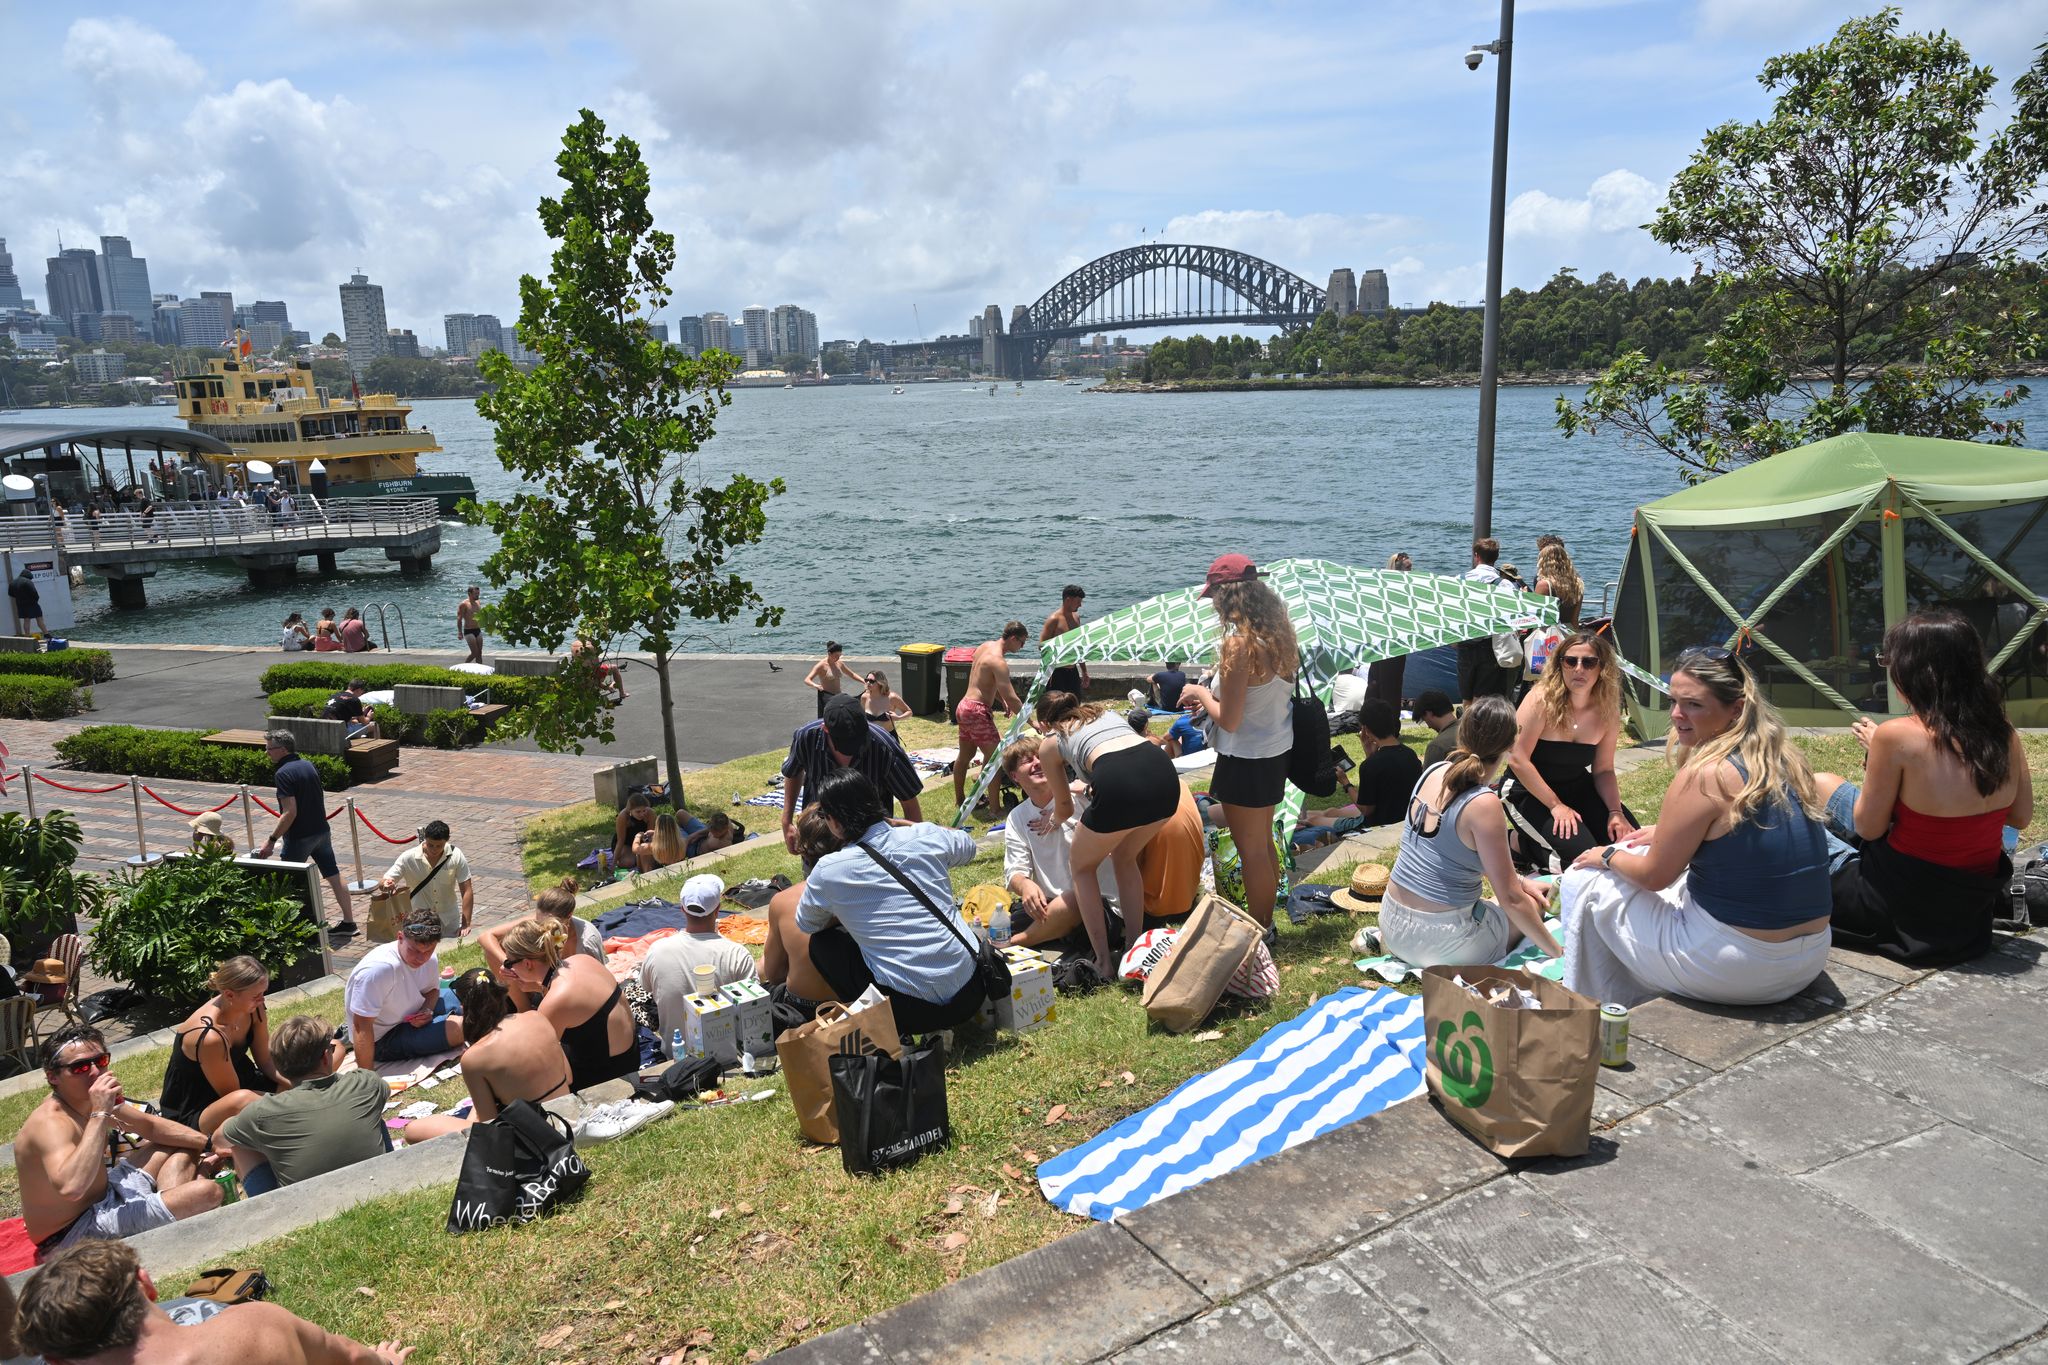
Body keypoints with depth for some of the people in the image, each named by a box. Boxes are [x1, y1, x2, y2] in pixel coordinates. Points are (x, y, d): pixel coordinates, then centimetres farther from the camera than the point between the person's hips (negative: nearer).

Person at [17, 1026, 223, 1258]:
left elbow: (151, 1125, 17)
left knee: (184, 1146, 22)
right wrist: (99, 1114, -42)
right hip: (75, 1236, -11)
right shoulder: (51, 1123, -28)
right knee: (207, 1192, -26)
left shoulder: (86, 1101, 3)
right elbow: (71, 1188, -49)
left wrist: (209, 1143, 8)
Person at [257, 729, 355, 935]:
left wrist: (271, 840, -19)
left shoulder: (284, 773, -18)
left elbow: (290, 812, -23)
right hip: (321, 831, 8)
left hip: (299, 837, -8)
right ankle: (348, 922, 13)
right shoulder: (309, 766, 6)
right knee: (334, 876, 10)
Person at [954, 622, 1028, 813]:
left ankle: (959, 799, 33)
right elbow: (1011, 698, -24)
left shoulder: (984, 646, 9)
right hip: (977, 711, -10)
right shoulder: (998, 662, -20)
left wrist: (1002, 701, 17)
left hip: (964, 706, 10)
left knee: (965, 756, 20)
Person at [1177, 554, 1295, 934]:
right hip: (1275, 750, 9)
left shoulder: (1239, 644, -25)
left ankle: (1258, 932, 20)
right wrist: (1214, 694, 11)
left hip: (1246, 760, -9)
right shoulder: (1277, 634, 0)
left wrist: (1202, 693, -5)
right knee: (1262, 843, 22)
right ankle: (1264, 923, 36)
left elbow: (1228, 720, -22)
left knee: (1251, 848, 7)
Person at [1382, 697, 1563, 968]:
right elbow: (1511, 899, -17)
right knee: (1534, 903, 17)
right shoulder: (1484, 804, -22)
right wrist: (1557, 953, -5)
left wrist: (1521, 881, 22)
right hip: (1438, 942, -6)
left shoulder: (1434, 773, 0)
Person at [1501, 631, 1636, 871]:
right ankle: (1522, 843, 5)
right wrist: (1555, 805, -22)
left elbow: (1603, 770, 3)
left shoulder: (1607, 710, -5)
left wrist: (1615, 811, -13)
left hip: (1578, 788, 6)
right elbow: (1517, 759, -22)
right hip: (1529, 792, -6)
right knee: (1581, 853, -23)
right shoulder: (1542, 700, -21)